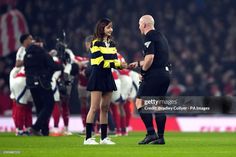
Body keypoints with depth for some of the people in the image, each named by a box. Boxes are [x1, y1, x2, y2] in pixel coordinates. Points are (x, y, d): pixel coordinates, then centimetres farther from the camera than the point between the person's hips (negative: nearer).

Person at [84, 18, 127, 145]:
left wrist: (121, 65, -13)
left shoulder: (111, 44, 13)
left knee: (105, 108, 8)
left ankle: (104, 137, 12)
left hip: (108, 77, 7)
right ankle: (88, 138, -7)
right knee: (94, 108, -8)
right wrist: (117, 64, -21)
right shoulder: (96, 43, -9)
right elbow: (100, 62, -16)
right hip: (97, 77, -7)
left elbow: (115, 61, 8)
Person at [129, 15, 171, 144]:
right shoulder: (161, 36, 20)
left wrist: (143, 72, -7)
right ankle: (160, 137, 9)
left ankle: (151, 133, -14)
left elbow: (150, 57, -20)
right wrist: (138, 63, 34)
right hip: (165, 74, 9)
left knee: (139, 102, -5)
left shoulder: (149, 37, -9)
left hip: (154, 75, -9)